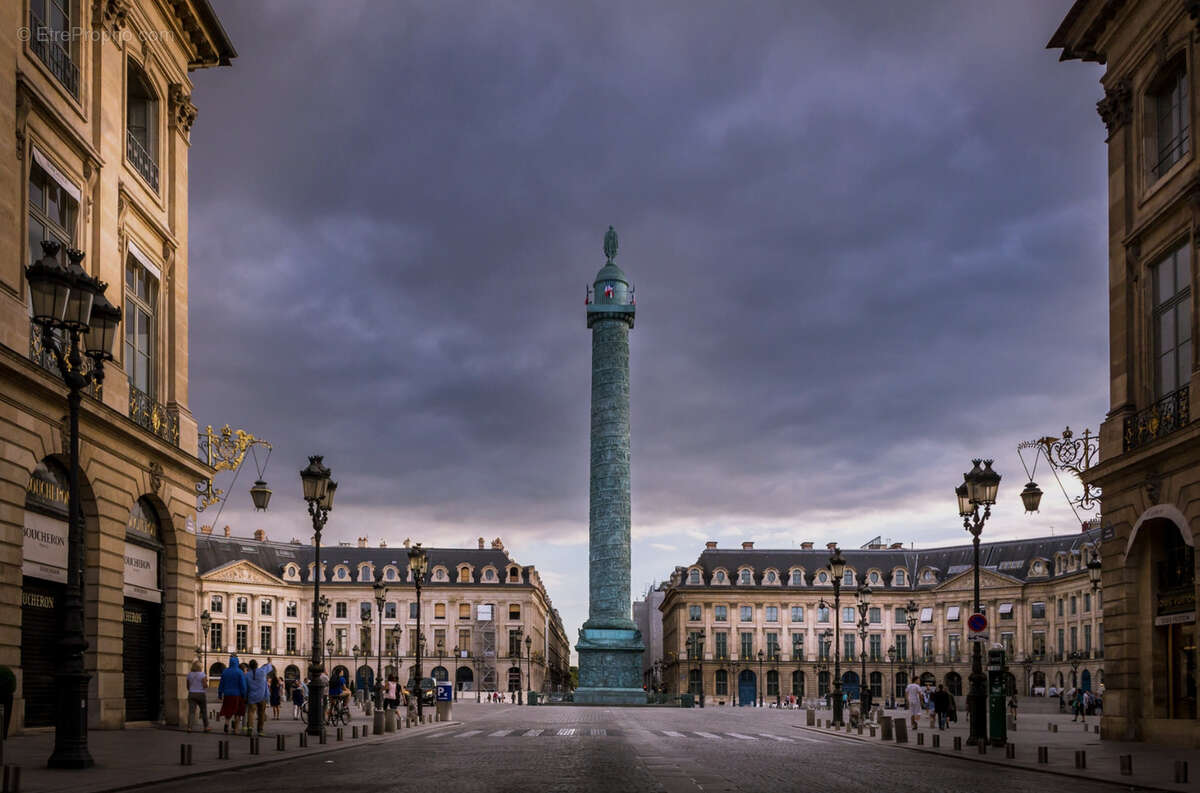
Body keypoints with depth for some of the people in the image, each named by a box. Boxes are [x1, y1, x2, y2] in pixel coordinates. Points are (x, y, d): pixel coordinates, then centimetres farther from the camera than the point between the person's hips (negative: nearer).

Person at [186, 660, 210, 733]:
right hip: (201, 694, -3)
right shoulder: (202, 674, -11)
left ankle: (189, 727, -14)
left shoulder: (189, 674, 3)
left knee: (191, 711, -3)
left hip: (191, 694, 3)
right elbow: (205, 686, -15)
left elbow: (188, 686, 9)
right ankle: (206, 727, 17)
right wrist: (206, 680, 4)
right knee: (204, 711, 11)